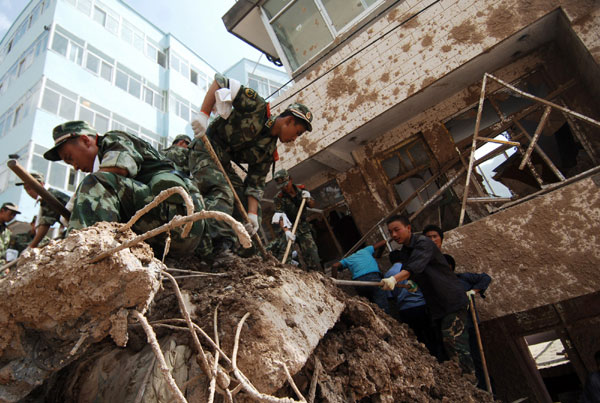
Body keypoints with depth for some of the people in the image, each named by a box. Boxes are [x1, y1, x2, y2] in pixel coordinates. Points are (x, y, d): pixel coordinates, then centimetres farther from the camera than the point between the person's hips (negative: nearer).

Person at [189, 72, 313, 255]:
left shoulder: (269, 151, 6)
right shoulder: (257, 107, -12)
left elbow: (255, 183, 4)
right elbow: (220, 82, -13)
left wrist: (252, 213, -10)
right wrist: (203, 114, -26)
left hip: (224, 164, 9)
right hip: (206, 151, -8)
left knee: (246, 202, 6)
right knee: (222, 193, -28)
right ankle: (219, 246, -37)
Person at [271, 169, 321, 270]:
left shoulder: (301, 189, 0)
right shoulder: (279, 198, -13)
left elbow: (312, 205, 10)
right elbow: (280, 216, -26)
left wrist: (308, 199, -14)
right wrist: (286, 230, -44)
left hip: (303, 227, 3)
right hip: (289, 227, -3)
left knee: (311, 251, -5)